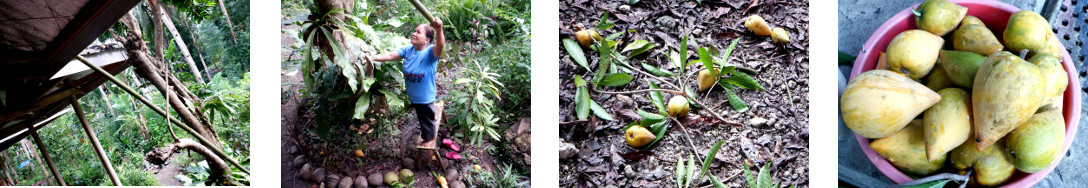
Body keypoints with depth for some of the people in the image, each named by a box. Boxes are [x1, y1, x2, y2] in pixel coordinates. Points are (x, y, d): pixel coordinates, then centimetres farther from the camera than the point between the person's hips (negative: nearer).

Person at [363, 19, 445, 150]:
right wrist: (372, 58, -17)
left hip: (425, 97, -7)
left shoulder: (430, 52, -26)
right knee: (421, 117, 30)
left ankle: (430, 138, 47)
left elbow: (440, 46, -48)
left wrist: (439, 30, -68)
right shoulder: (408, 50, -6)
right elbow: (390, 56, -5)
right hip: (412, 95, 7)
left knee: (427, 118, 18)